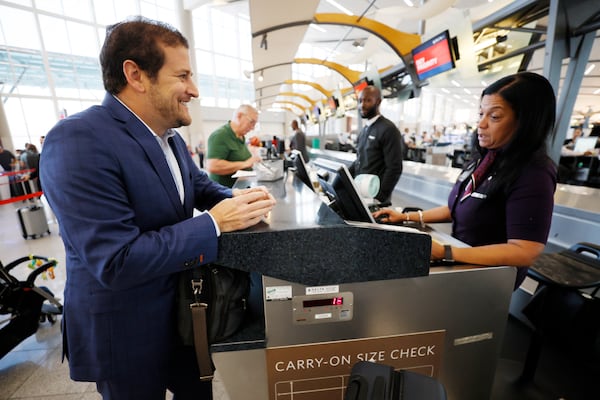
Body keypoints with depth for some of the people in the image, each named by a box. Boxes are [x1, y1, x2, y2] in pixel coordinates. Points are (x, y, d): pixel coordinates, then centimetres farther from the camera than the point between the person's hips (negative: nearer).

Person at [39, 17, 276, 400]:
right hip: (124, 330, -7)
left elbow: (201, 185, 9)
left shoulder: (170, 136, 1)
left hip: (184, 307, 7)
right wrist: (215, 223, -30)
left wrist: (236, 198, -13)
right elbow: (115, 262, -31)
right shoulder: (77, 141, -26)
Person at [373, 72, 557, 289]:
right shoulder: (485, 158, 4)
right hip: (461, 264, 7)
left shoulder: (533, 175, -21)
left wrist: (444, 253, -34)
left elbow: (524, 252, -26)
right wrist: (407, 216, 4)